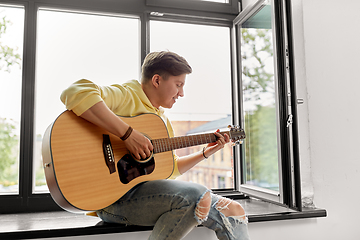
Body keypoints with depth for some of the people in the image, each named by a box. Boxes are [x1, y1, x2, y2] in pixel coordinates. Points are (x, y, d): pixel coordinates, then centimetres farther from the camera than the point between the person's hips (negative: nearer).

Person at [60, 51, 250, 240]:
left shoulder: (162, 119, 19)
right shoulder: (124, 96, -7)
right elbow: (75, 93, -27)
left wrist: (205, 153, 16)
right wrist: (127, 133, -30)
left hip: (154, 190, 8)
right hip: (116, 196, -8)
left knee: (232, 210, -1)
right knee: (197, 196, -31)